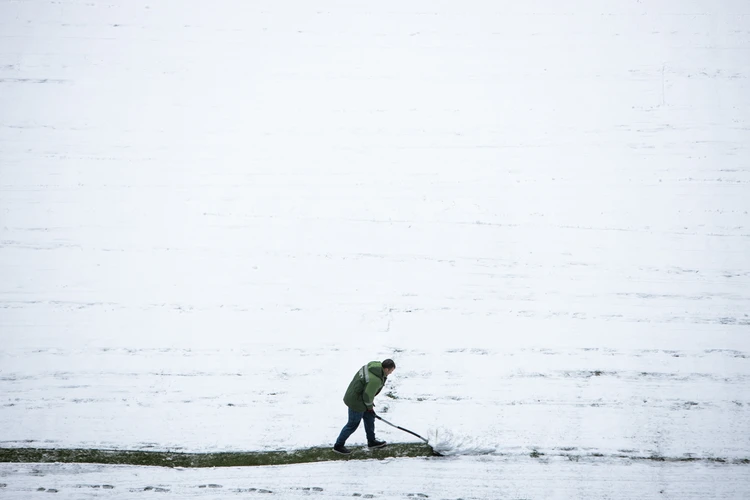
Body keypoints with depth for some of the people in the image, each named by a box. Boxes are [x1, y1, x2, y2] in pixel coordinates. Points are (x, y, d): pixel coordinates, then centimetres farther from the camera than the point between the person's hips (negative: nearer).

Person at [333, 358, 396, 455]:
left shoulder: (373, 365, -6)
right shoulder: (375, 380, -33)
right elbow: (367, 395, -24)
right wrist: (370, 406, -3)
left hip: (353, 395, 10)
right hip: (356, 402, -10)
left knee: (370, 417, 22)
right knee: (353, 424, 6)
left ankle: (371, 441, 38)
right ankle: (338, 446, 20)